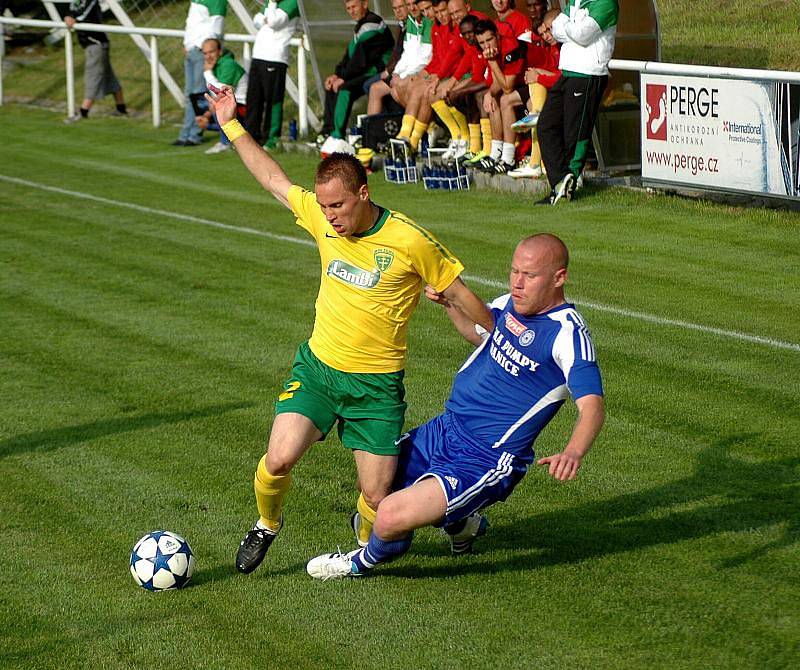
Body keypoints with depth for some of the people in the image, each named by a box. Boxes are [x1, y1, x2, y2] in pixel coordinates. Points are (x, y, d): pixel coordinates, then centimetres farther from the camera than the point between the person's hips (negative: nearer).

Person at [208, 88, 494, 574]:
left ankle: (367, 536, 36)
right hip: (317, 369, 3)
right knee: (279, 460, -18)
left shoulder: (410, 241, -15)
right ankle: (268, 524, 16)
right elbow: (273, 177, 12)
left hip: (377, 385, -2)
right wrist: (232, 125, 13)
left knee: (376, 497, -2)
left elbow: (458, 293, -2)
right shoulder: (322, 217, -3)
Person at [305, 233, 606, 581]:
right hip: (444, 430, 9)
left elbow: (593, 406, -29)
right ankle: (459, 521, 38)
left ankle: (364, 562, 15)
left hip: (484, 462, -9)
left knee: (391, 517, -22)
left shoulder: (568, 333, -20)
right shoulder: (512, 304, 4)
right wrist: (449, 303, 12)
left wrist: (573, 453, -48)